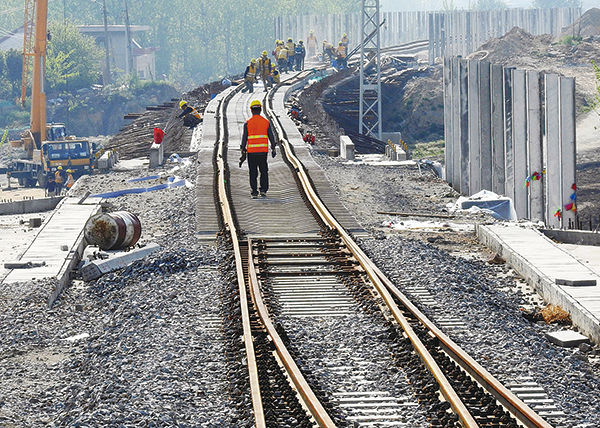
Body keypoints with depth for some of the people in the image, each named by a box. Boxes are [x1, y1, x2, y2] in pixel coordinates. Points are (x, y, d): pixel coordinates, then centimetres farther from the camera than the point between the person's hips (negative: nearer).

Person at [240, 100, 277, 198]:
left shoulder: (247, 123, -3)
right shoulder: (266, 122, 2)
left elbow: (244, 137, -2)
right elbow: (271, 136, 3)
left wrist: (243, 151, 4)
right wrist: (273, 149, 10)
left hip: (251, 151, -1)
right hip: (263, 151, 1)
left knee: (253, 173, 4)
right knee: (264, 171, 13)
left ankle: (254, 192, 2)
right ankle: (263, 189, 4)